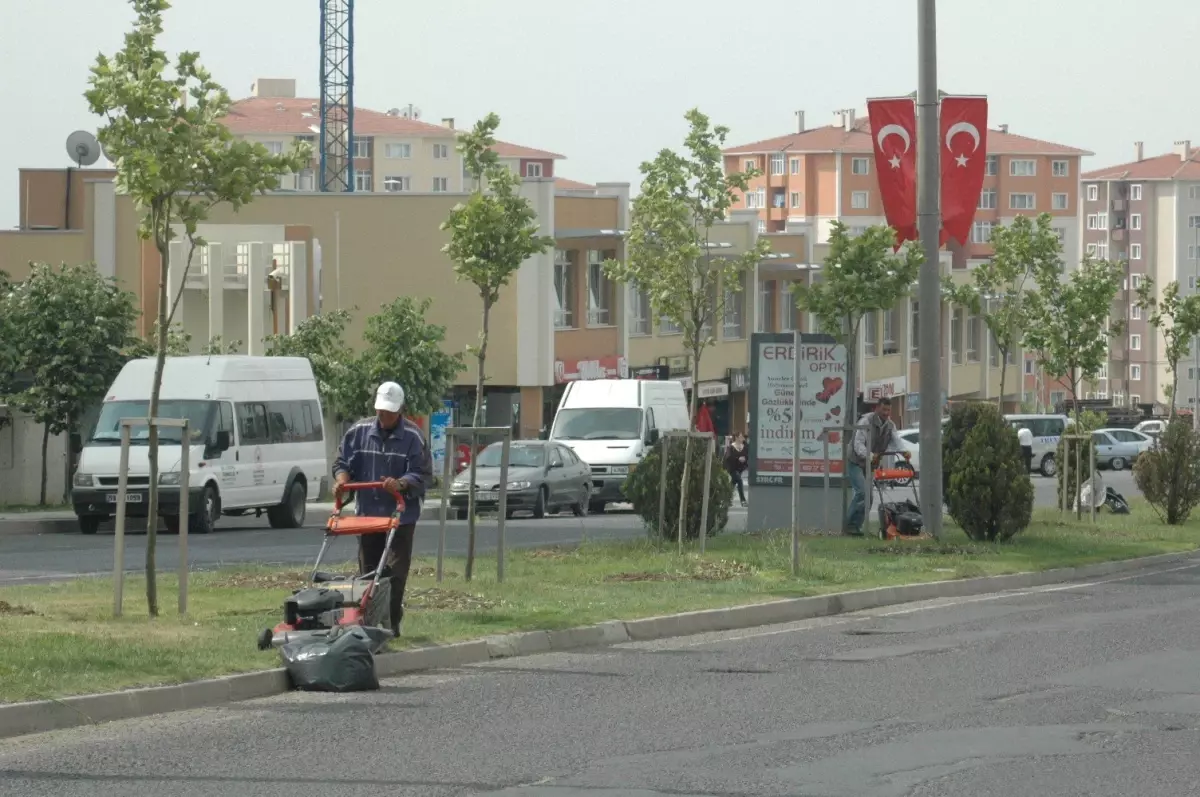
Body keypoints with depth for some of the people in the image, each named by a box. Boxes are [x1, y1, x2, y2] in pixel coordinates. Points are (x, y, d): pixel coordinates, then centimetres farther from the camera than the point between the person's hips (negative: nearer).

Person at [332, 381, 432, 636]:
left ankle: (391, 623, -2)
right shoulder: (359, 432, 6)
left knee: (395, 573, -6)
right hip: (367, 513, 4)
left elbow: (423, 474, -8)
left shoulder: (413, 436, -4)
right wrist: (343, 478, -11)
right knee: (368, 571, 7)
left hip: (400, 516, -4)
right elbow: (342, 462, 11)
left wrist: (401, 484, -27)